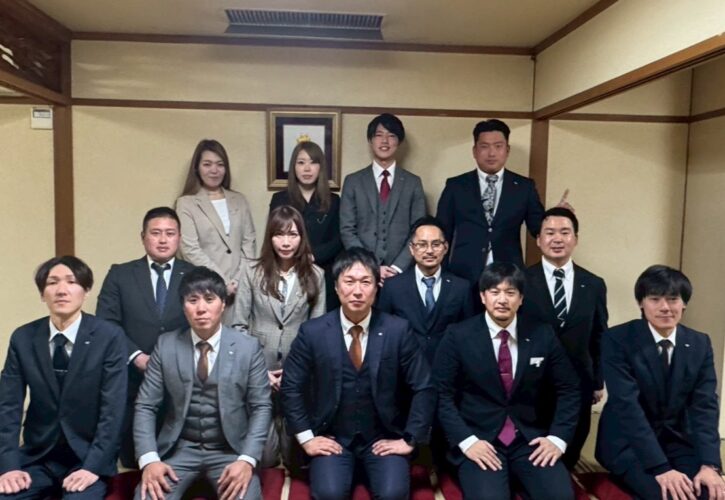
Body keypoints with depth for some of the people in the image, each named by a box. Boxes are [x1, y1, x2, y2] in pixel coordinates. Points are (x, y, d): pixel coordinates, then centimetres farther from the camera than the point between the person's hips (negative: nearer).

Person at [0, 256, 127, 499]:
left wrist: (93, 467, -21)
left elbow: (113, 408, -13)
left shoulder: (110, 336, -11)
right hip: (37, 457, 3)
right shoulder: (22, 338, 0)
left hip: (87, 458, -3)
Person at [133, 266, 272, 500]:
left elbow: (261, 407, -3)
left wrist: (247, 459, -16)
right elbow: (145, 406, 0)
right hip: (179, 448, 1)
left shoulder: (248, 347, -5)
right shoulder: (166, 345, -1)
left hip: (230, 449, -1)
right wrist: (149, 459, -14)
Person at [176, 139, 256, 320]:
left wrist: (241, 280, -4)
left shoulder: (239, 200, 13)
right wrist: (223, 282, -11)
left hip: (241, 285, 3)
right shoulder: (186, 203, 2)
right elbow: (191, 250, -6)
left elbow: (249, 242, 9)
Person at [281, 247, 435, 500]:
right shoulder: (312, 332, -9)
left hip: (383, 437, 0)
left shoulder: (398, 330, -9)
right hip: (332, 438, 0)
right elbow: (291, 387, 0)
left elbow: (424, 388, -3)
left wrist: (410, 440, -6)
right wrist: (306, 438, -3)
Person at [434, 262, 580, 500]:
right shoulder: (458, 336, -6)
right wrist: (466, 441, -15)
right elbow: (443, 395, -5)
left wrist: (558, 438, -3)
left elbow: (568, 390, 9)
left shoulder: (543, 335, 2)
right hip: (480, 440, -2)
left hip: (531, 439, 3)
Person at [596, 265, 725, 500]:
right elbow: (626, 405, -21)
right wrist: (660, 467, -29)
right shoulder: (617, 340, -14)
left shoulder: (700, 344, 1)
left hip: (679, 441, 4)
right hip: (628, 443, -4)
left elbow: (705, 405, -6)